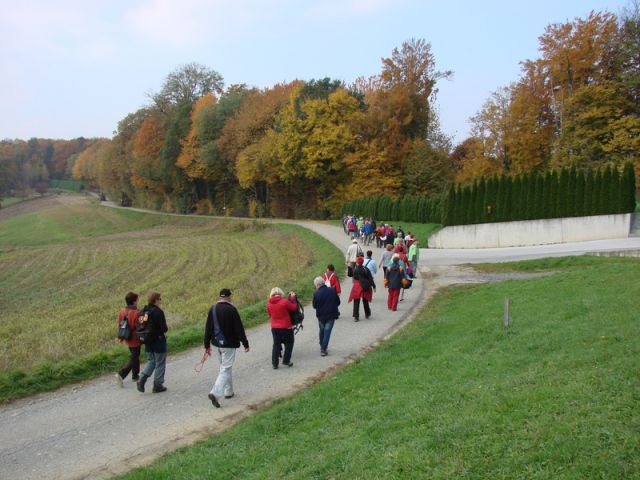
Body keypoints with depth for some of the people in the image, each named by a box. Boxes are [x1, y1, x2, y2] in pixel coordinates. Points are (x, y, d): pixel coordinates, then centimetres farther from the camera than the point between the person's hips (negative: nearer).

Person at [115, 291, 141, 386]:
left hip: (127, 339, 8)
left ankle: (135, 376, 33)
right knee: (133, 360, 4)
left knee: (135, 357, 23)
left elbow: (119, 324, 7)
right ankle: (121, 374, -9)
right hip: (135, 340, -8)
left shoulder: (122, 311, -2)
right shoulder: (136, 313, -23)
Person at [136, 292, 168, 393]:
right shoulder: (158, 312, -18)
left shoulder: (143, 311, 3)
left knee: (151, 361, 20)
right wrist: (166, 328, 1)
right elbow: (164, 329, -20)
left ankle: (142, 379, 2)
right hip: (158, 341, -6)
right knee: (160, 363, 9)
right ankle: (158, 385, 15)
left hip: (147, 342, 6)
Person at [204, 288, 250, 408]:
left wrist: (207, 345, 14)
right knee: (225, 369, -4)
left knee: (225, 367, 20)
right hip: (229, 344, -6)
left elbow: (208, 328, 7)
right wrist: (245, 343, -6)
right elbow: (239, 328, -13)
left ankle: (228, 391, 28)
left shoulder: (213, 309, 4)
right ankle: (215, 393, -16)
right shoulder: (231, 309, -14)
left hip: (218, 343, 6)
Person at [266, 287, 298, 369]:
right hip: (286, 327, -4)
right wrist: (293, 298, 4)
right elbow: (294, 308, -6)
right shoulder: (285, 301, -18)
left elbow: (270, 315, 8)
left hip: (274, 328, 4)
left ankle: (274, 363, 13)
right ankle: (286, 361, 16)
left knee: (276, 344, 14)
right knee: (289, 343, 16)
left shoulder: (269, 304, -4)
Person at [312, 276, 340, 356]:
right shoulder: (332, 291, -6)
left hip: (321, 316, 0)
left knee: (322, 331, 21)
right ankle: (323, 349, 1)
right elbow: (338, 302, 2)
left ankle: (322, 346, 31)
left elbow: (314, 306, -5)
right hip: (331, 315, 0)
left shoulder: (316, 293, -15)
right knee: (327, 331, 4)